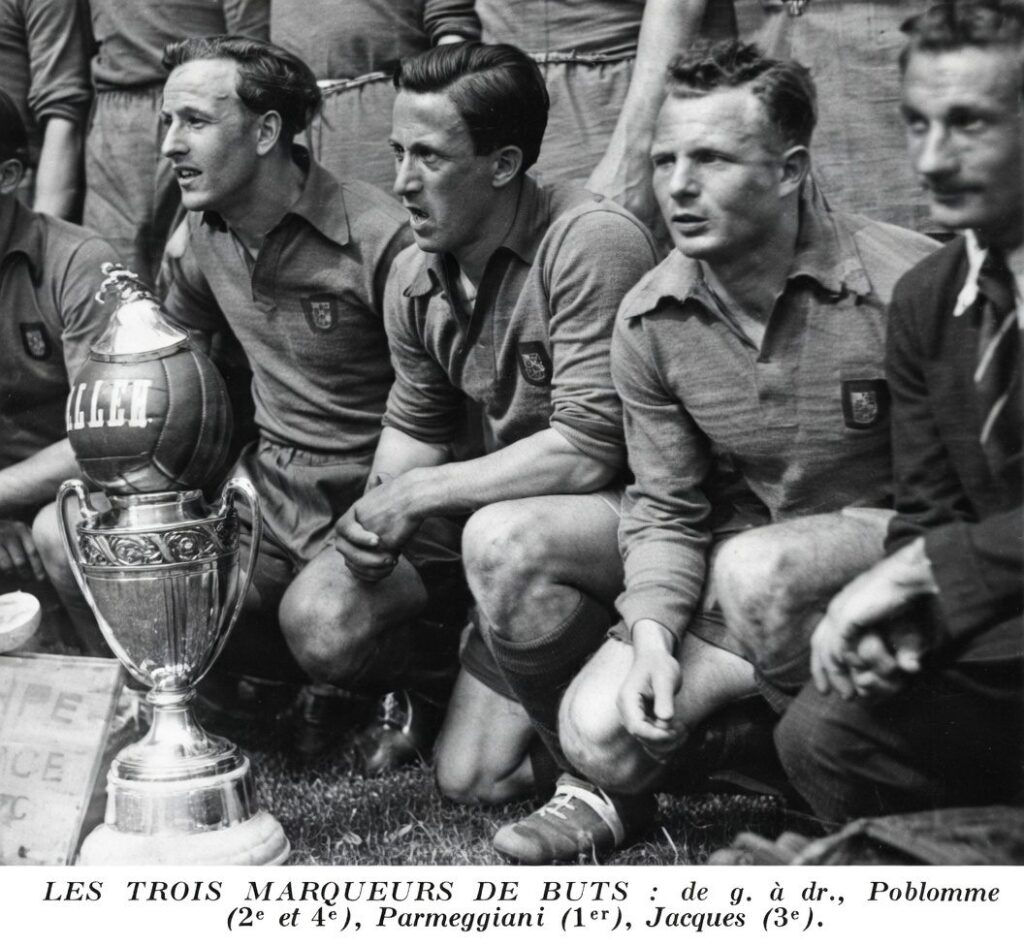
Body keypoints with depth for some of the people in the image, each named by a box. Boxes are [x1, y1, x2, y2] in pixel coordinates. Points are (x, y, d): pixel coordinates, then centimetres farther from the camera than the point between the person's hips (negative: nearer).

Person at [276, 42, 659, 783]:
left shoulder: (590, 244, -23)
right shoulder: (415, 276, 1)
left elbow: (586, 452, -27)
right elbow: (413, 428, 14)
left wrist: (419, 493, -21)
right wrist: (377, 516, -8)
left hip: (626, 508, -6)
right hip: (503, 512, 7)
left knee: (500, 538, -38)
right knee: (318, 620, -10)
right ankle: (439, 676, 24)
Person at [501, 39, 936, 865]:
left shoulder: (905, 285, -19)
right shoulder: (651, 319, -3)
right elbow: (665, 509, 1)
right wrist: (652, 634, -15)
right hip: (737, 581, 4)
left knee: (754, 568, -35)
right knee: (599, 730, -19)